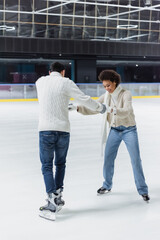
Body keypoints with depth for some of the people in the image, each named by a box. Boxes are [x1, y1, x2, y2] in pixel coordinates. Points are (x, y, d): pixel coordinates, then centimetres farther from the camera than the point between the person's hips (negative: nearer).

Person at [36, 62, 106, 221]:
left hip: (45, 130, 0)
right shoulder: (66, 83, 0)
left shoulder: (40, 81, 8)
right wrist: (100, 108, 15)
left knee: (47, 166, 4)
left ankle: (52, 200, -8)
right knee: (60, 164, 20)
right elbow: (84, 99, -2)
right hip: (63, 130, 0)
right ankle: (57, 197, 23)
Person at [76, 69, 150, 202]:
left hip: (129, 130, -4)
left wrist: (112, 110, -48)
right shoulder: (106, 96, 0)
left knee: (136, 160, -5)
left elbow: (126, 112, -30)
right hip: (114, 130, 4)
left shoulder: (125, 94, -16)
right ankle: (107, 185, 25)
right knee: (108, 159, 5)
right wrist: (78, 108, -14)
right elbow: (93, 109, 1)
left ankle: (143, 191, 4)